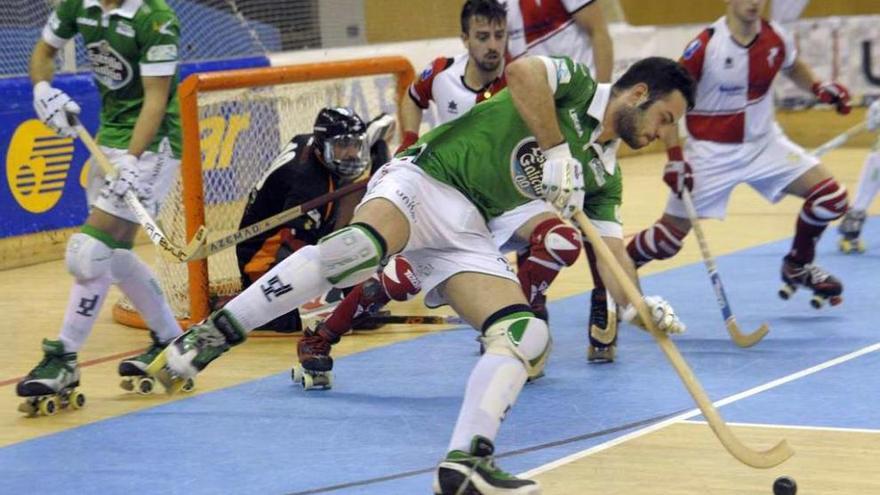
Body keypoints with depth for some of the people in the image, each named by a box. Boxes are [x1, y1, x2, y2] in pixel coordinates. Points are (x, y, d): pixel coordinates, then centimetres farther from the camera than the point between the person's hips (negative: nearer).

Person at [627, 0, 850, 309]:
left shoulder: (775, 38, -5)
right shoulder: (705, 46, -21)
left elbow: (792, 66, 19)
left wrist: (818, 88, -1)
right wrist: (674, 157, -20)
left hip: (764, 142, 5)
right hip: (711, 153, -5)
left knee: (830, 195, -8)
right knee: (669, 236, -5)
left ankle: (798, 266, 17)